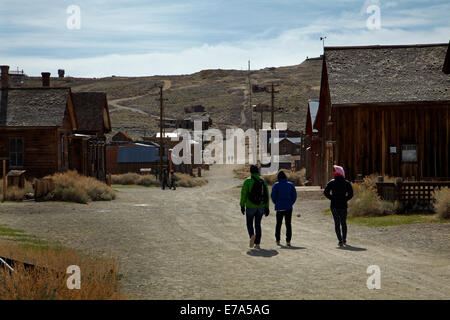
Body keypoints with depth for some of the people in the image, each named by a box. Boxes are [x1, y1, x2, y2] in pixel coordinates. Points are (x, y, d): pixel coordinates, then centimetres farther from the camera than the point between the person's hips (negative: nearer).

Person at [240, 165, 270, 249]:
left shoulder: (248, 181, -7)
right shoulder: (263, 181, 4)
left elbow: (243, 194, -11)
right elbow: (267, 195, 4)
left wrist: (242, 205, -5)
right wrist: (267, 207, 8)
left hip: (250, 206, -3)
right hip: (261, 206, 3)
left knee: (249, 223, 12)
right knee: (258, 224, 13)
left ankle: (252, 235, -17)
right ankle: (257, 244, 8)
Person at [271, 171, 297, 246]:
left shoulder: (276, 185, -2)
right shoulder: (290, 185, 3)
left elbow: (273, 195, -6)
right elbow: (294, 195, 1)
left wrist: (276, 203, 9)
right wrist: (291, 203, 11)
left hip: (279, 207, -1)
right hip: (288, 207, 1)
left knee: (278, 224, 12)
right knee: (288, 224, 2)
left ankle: (277, 240, 14)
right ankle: (288, 241, -6)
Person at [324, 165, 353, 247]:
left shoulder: (331, 183, -1)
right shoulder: (346, 183, 0)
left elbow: (326, 192, -5)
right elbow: (350, 194, -4)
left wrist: (332, 198, 3)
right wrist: (345, 199, 5)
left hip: (334, 206, -1)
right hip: (343, 206, 1)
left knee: (337, 223, 2)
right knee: (343, 223, 16)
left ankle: (340, 240, -8)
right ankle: (344, 240, 19)